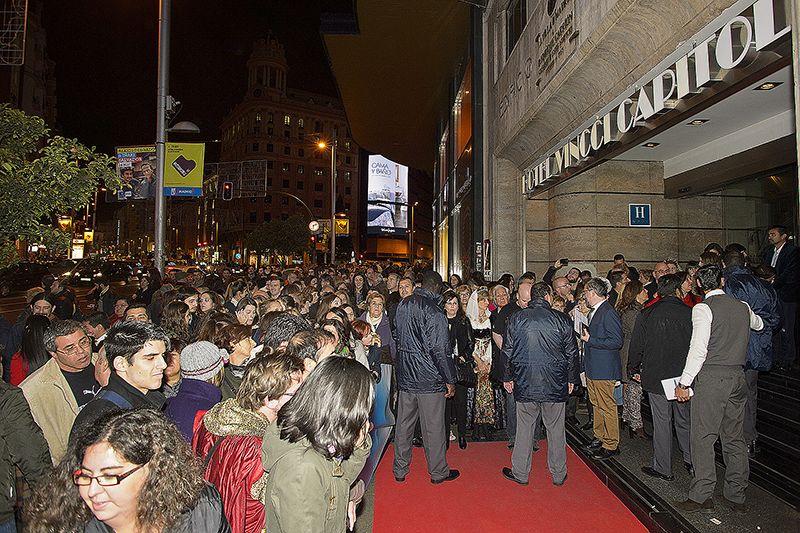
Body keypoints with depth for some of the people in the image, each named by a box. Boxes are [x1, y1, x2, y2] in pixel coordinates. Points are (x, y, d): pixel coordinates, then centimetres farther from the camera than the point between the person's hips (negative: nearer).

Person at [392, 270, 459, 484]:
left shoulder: (402, 305, 2)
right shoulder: (433, 312, -19)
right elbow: (439, 350, -18)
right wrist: (450, 380, -9)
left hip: (405, 376, 6)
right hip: (429, 378, -6)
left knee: (404, 423, 16)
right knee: (433, 427, 8)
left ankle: (400, 470, 28)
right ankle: (438, 472, 23)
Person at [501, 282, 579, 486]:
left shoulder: (516, 318, -4)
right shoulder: (562, 320, -6)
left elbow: (507, 351, 1)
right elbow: (572, 352, 1)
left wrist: (507, 377, 12)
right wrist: (571, 379, 13)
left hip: (525, 385, 1)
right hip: (556, 385, 0)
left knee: (524, 428, 11)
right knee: (556, 429, 13)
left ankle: (520, 473, 22)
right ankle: (558, 475, 26)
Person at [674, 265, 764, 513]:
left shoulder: (703, 309, -11)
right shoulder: (742, 307, 8)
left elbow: (698, 350, -16)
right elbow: (759, 325, 32)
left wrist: (684, 383, -11)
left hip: (711, 377, -7)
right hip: (737, 376, 7)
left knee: (703, 437, 0)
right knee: (734, 438, 13)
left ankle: (702, 495, 4)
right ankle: (736, 497, 22)